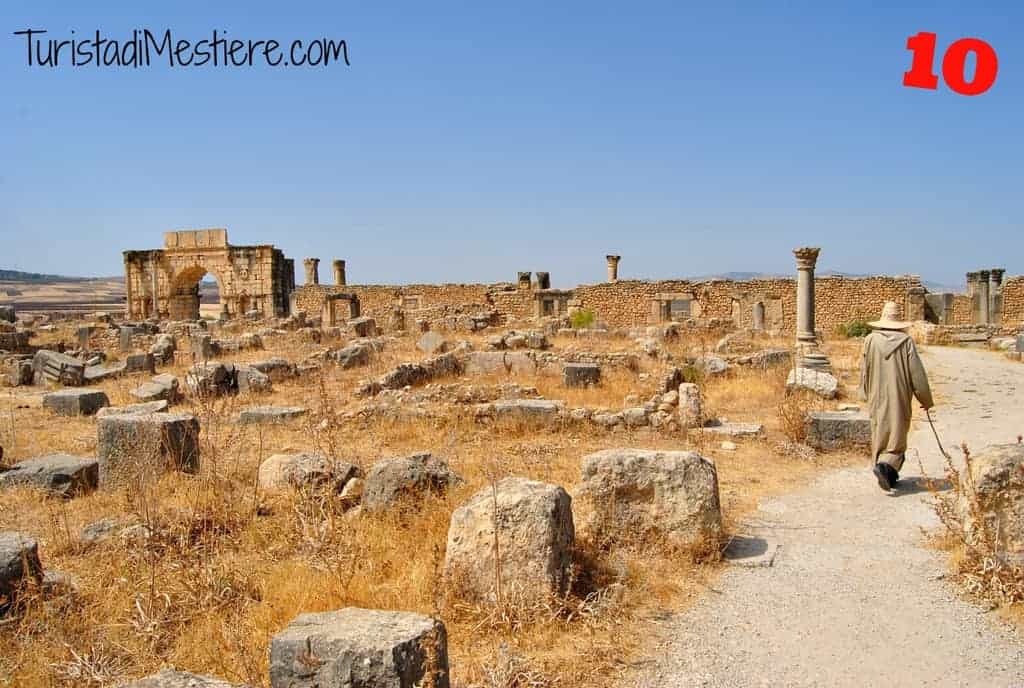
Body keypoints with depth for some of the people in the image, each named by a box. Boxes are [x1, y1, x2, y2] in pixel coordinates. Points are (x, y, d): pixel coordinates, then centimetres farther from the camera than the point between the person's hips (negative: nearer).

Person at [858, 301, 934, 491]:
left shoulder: (870, 340, -4)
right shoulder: (906, 341, -9)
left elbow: (864, 371, 6)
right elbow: (917, 373, -6)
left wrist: (865, 394, 21)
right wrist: (926, 399, 5)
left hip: (877, 399, 2)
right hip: (899, 399, -2)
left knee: (880, 435, 14)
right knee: (897, 436, 3)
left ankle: (888, 476, 21)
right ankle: (886, 466, -21)